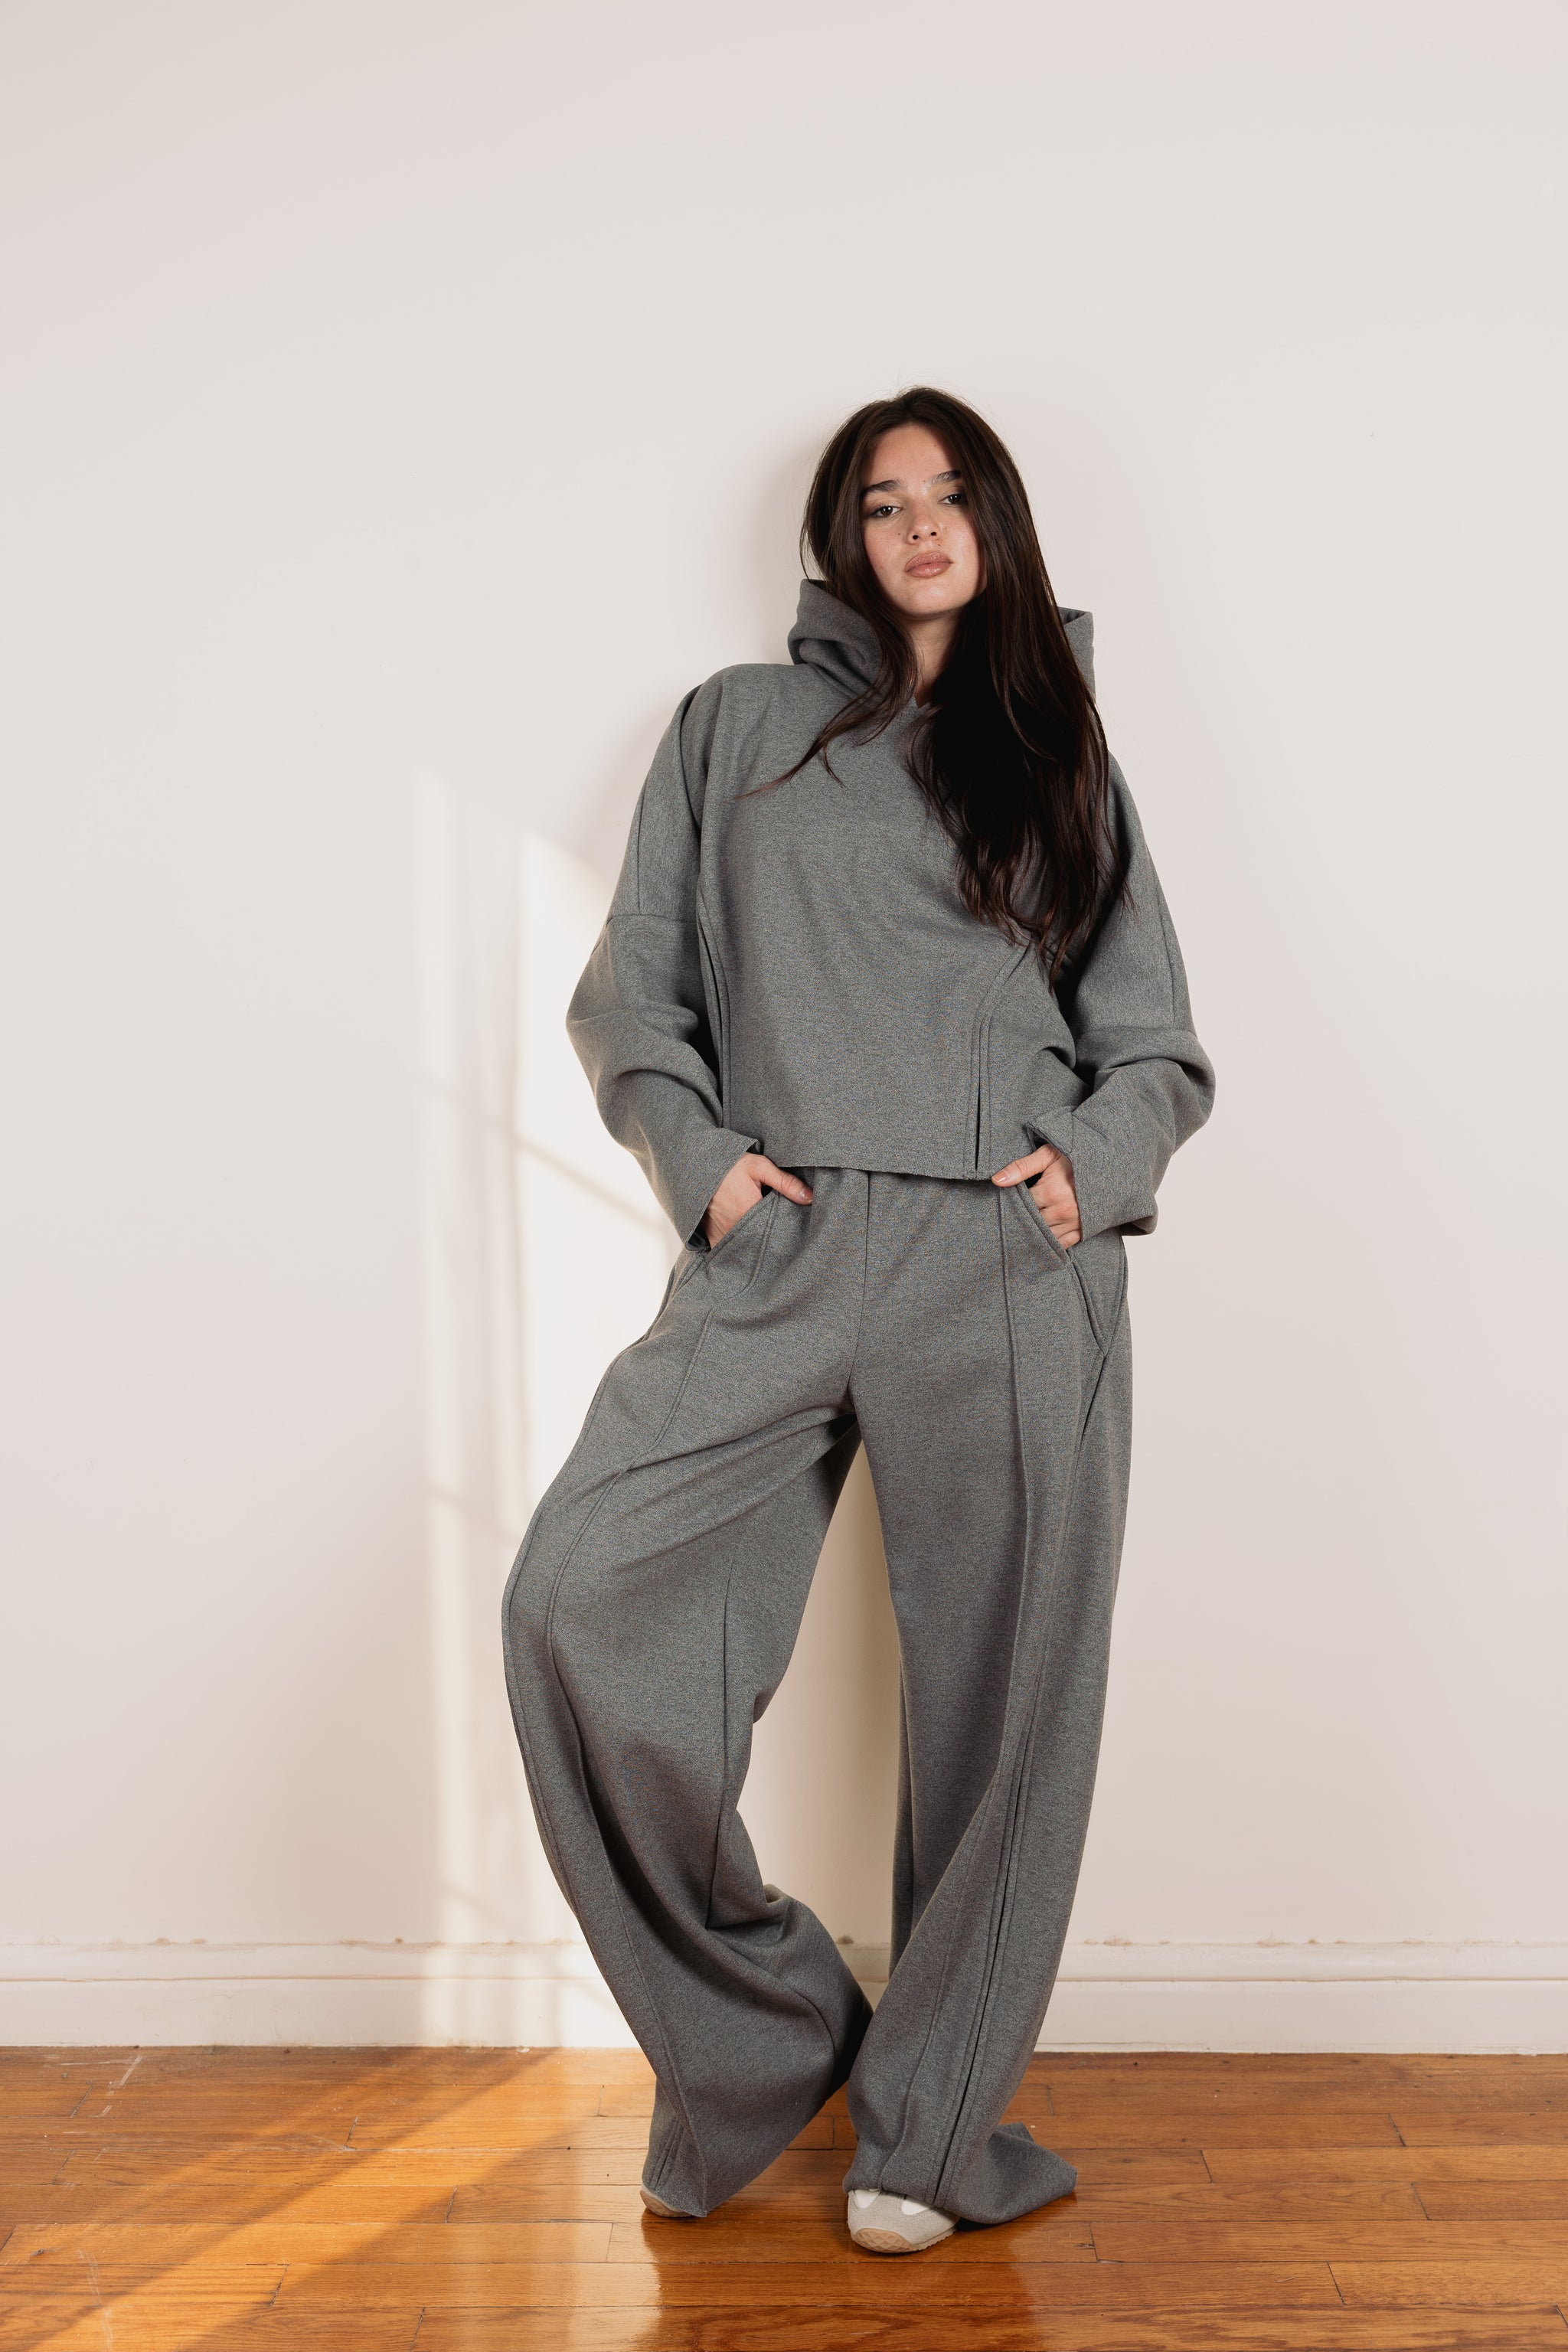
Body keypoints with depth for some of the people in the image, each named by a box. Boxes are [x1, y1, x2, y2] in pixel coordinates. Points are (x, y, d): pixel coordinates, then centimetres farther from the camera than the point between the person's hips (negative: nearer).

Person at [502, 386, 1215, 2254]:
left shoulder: (1059, 763, 20)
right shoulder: (737, 729, 18)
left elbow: (1159, 1048, 18)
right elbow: (627, 994, 13)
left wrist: (1095, 1161, -2)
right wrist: (699, 1157, -3)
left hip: (1014, 1276, 1)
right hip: (779, 1255, 0)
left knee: (995, 1687, 0)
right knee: (583, 1604, -17)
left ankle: (928, 2125, 19)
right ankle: (761, 2033, 4)